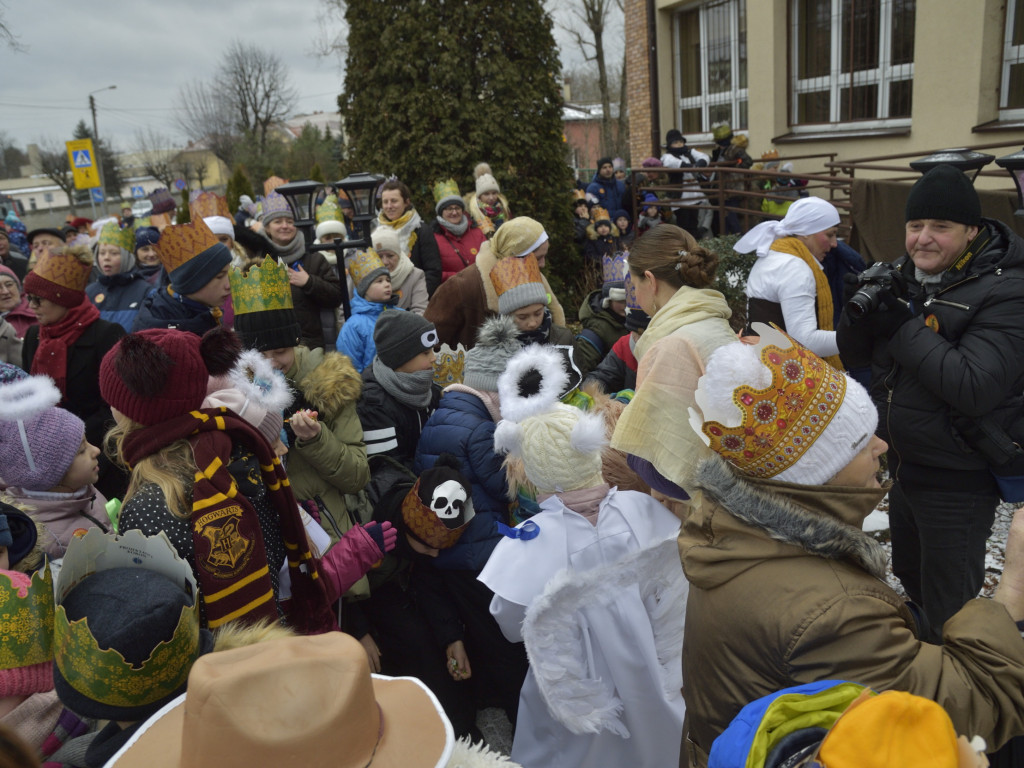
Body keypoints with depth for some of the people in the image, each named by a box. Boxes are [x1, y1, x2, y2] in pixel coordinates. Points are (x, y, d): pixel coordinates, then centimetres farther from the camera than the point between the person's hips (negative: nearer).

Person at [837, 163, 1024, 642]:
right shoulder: (904, 274, 1)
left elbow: (974, 388, -32)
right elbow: (855, 355, 2)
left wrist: (903, 326, -29)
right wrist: (860, 312, -19)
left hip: (957, 480, -7)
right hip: (902, 463, 8)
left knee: (949, 609, 8)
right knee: (910, 581, 27)